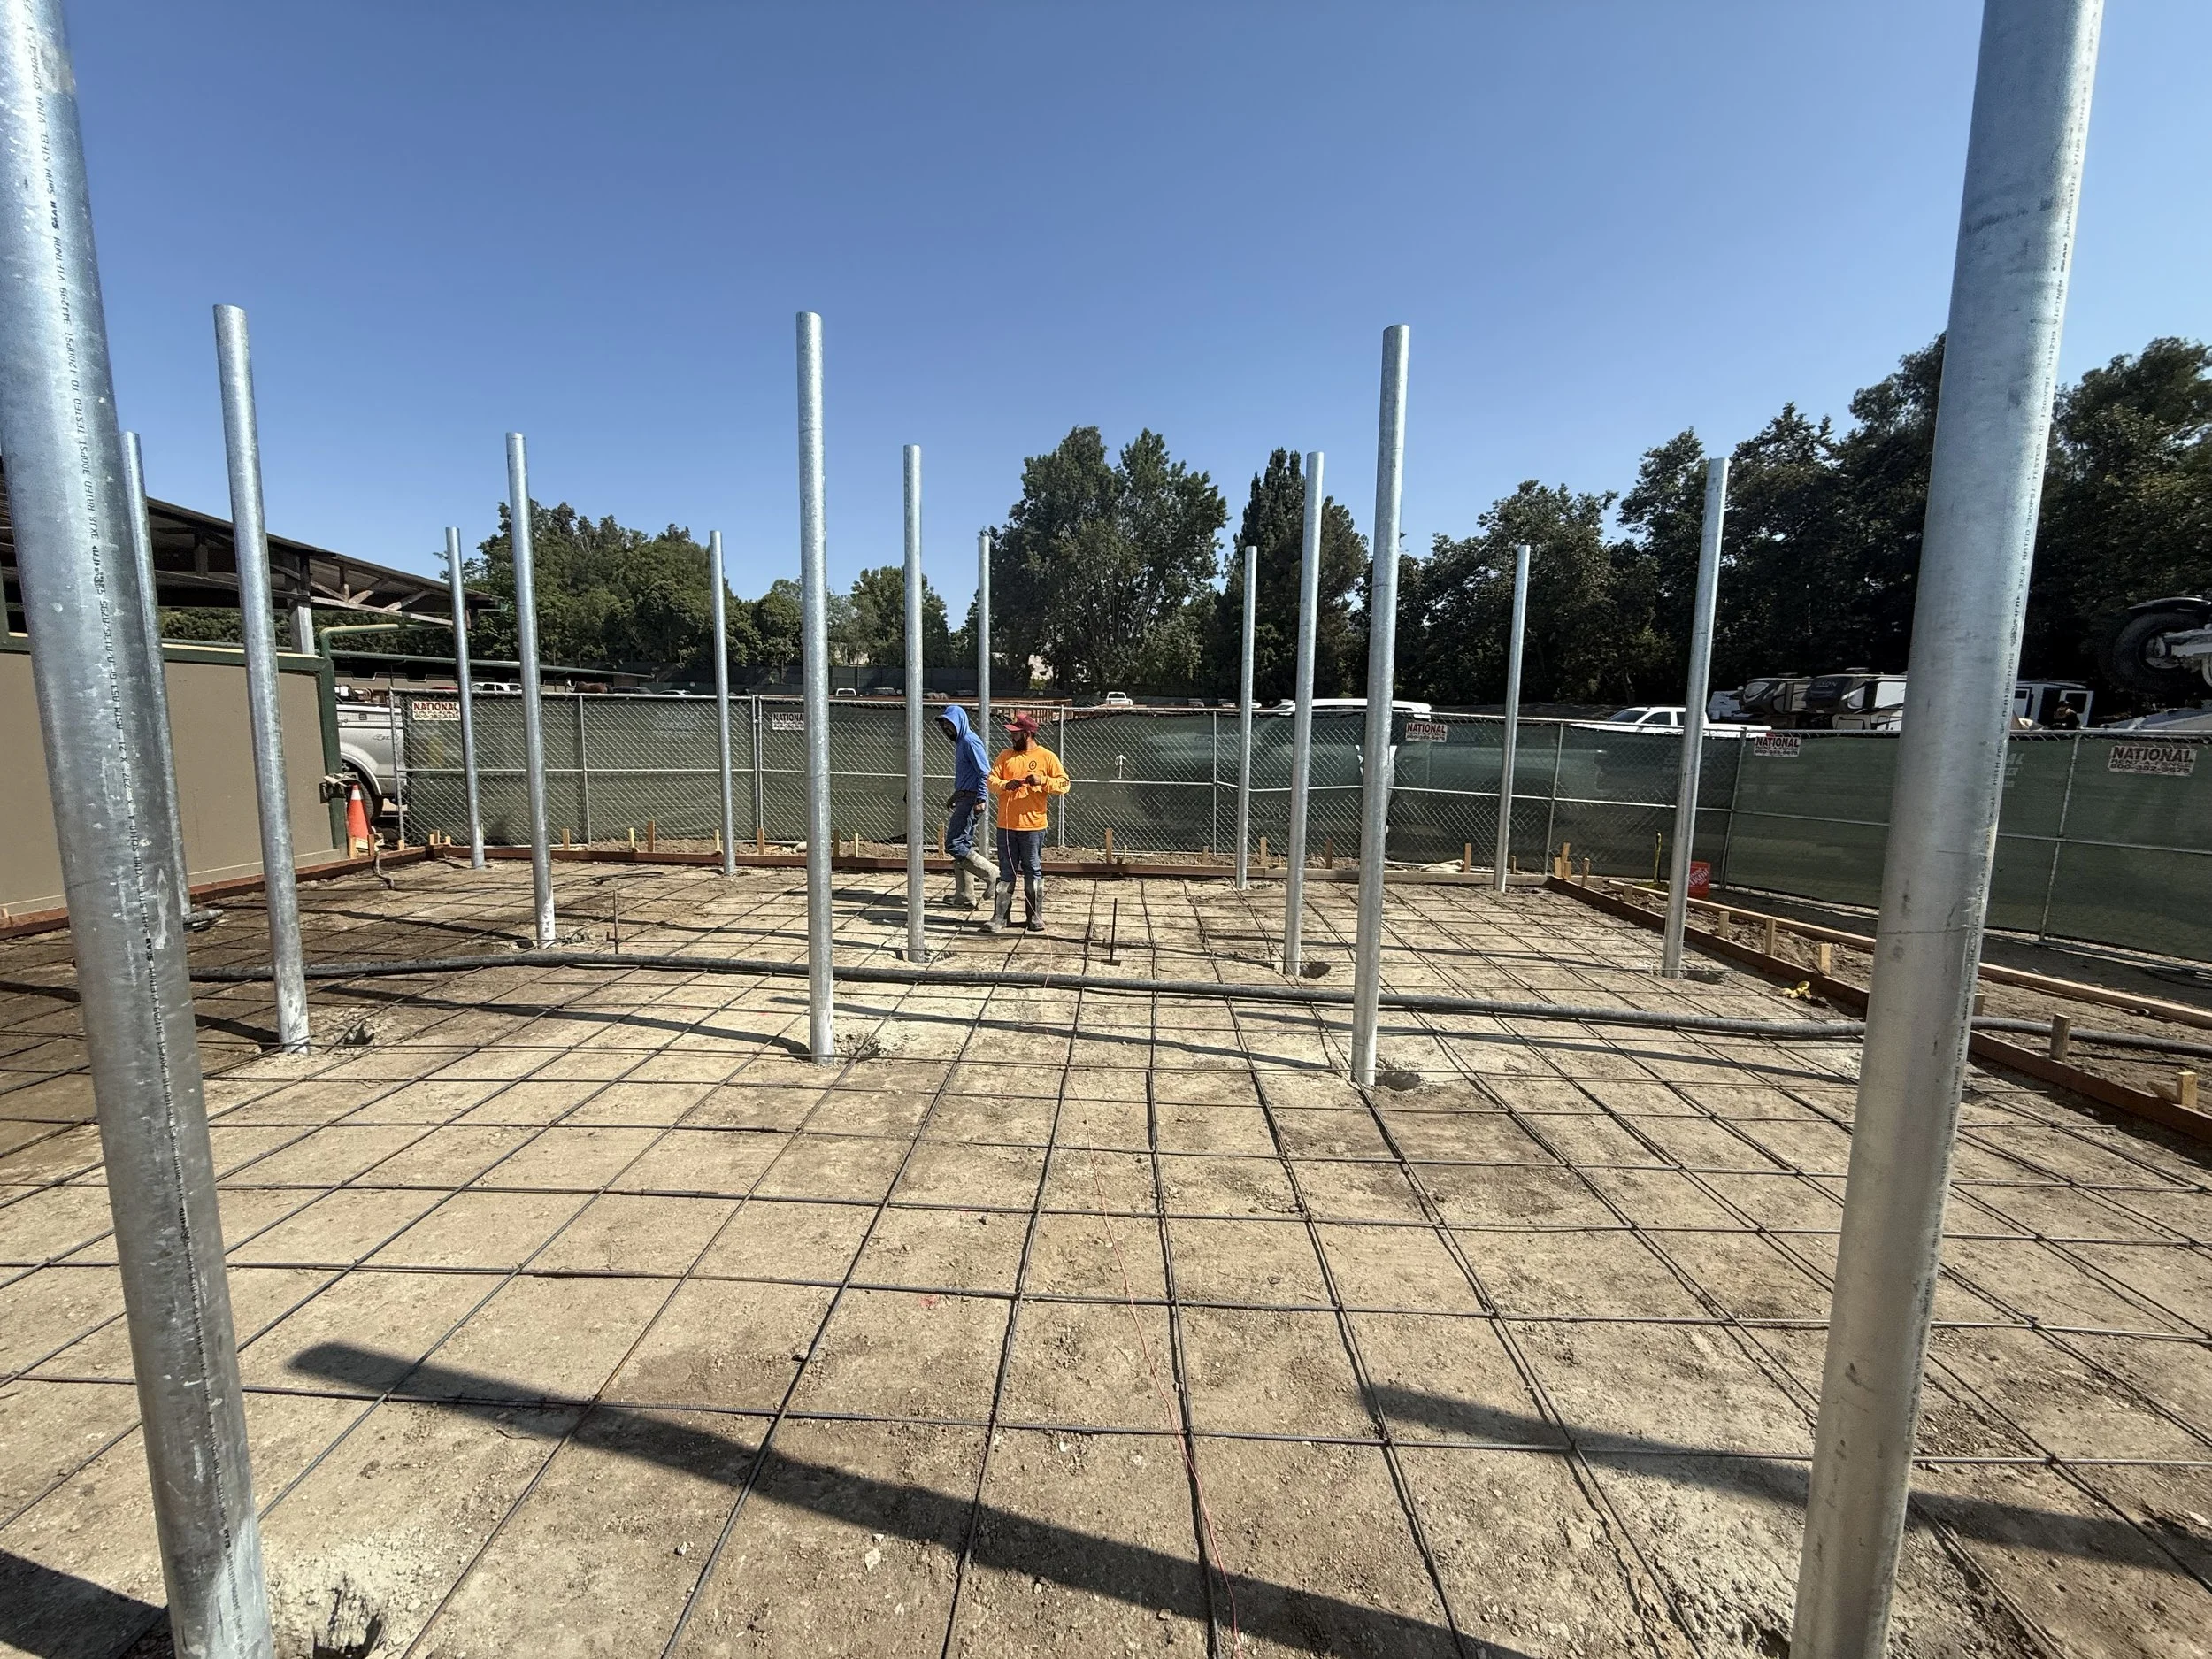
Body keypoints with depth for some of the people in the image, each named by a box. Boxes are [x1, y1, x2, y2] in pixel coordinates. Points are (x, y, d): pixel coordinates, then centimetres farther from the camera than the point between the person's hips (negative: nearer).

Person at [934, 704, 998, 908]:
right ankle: (964, 897, 14)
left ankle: (992, 875, -5)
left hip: (970, 799, -10)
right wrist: (955, 796, 28)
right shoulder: (960, 742, 18)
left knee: (954, 844, -12)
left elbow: (985, 772, -19)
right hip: (964, 799, 10)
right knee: (961, 845, 10)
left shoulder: (970, 741, -12)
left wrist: (980, 800, -23)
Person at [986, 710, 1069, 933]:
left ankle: (1035, 917, 17)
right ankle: (1000, 917, 13)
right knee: (1005, 873, 7)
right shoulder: (1005, 755, 9)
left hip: (1033, 825, -3)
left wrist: (1043, 780, -20)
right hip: (1006, 825, 3)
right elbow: (991, 781, 4)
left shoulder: (1047, 757, -1)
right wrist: (1005, 785, -16)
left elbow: (1063, 784, -4)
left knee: (1033, 872, 7)